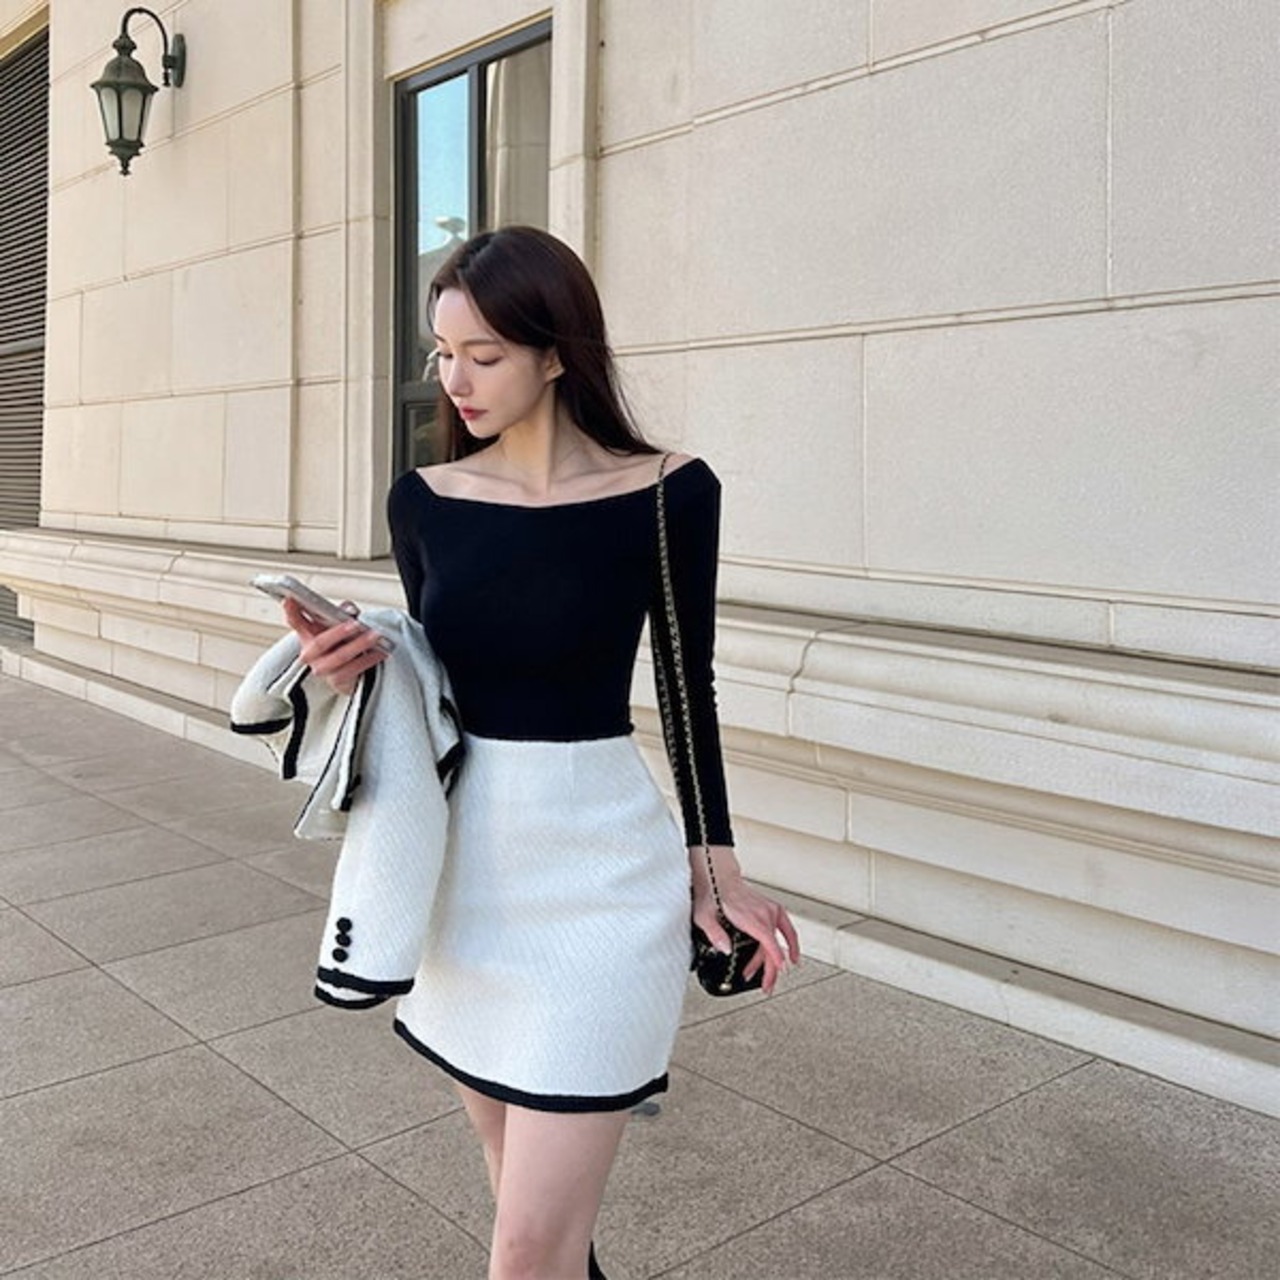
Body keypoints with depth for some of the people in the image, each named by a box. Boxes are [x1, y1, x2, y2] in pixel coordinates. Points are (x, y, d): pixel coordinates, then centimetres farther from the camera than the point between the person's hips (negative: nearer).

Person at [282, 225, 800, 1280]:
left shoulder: (666, 494, -9)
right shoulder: (425, 500, 1)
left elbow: (688, 687, 0)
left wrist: (715, 865, 2)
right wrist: (362, 669, -11)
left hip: (593, 876, -4)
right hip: (466, 865, 5)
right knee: (530, 1187, 21)